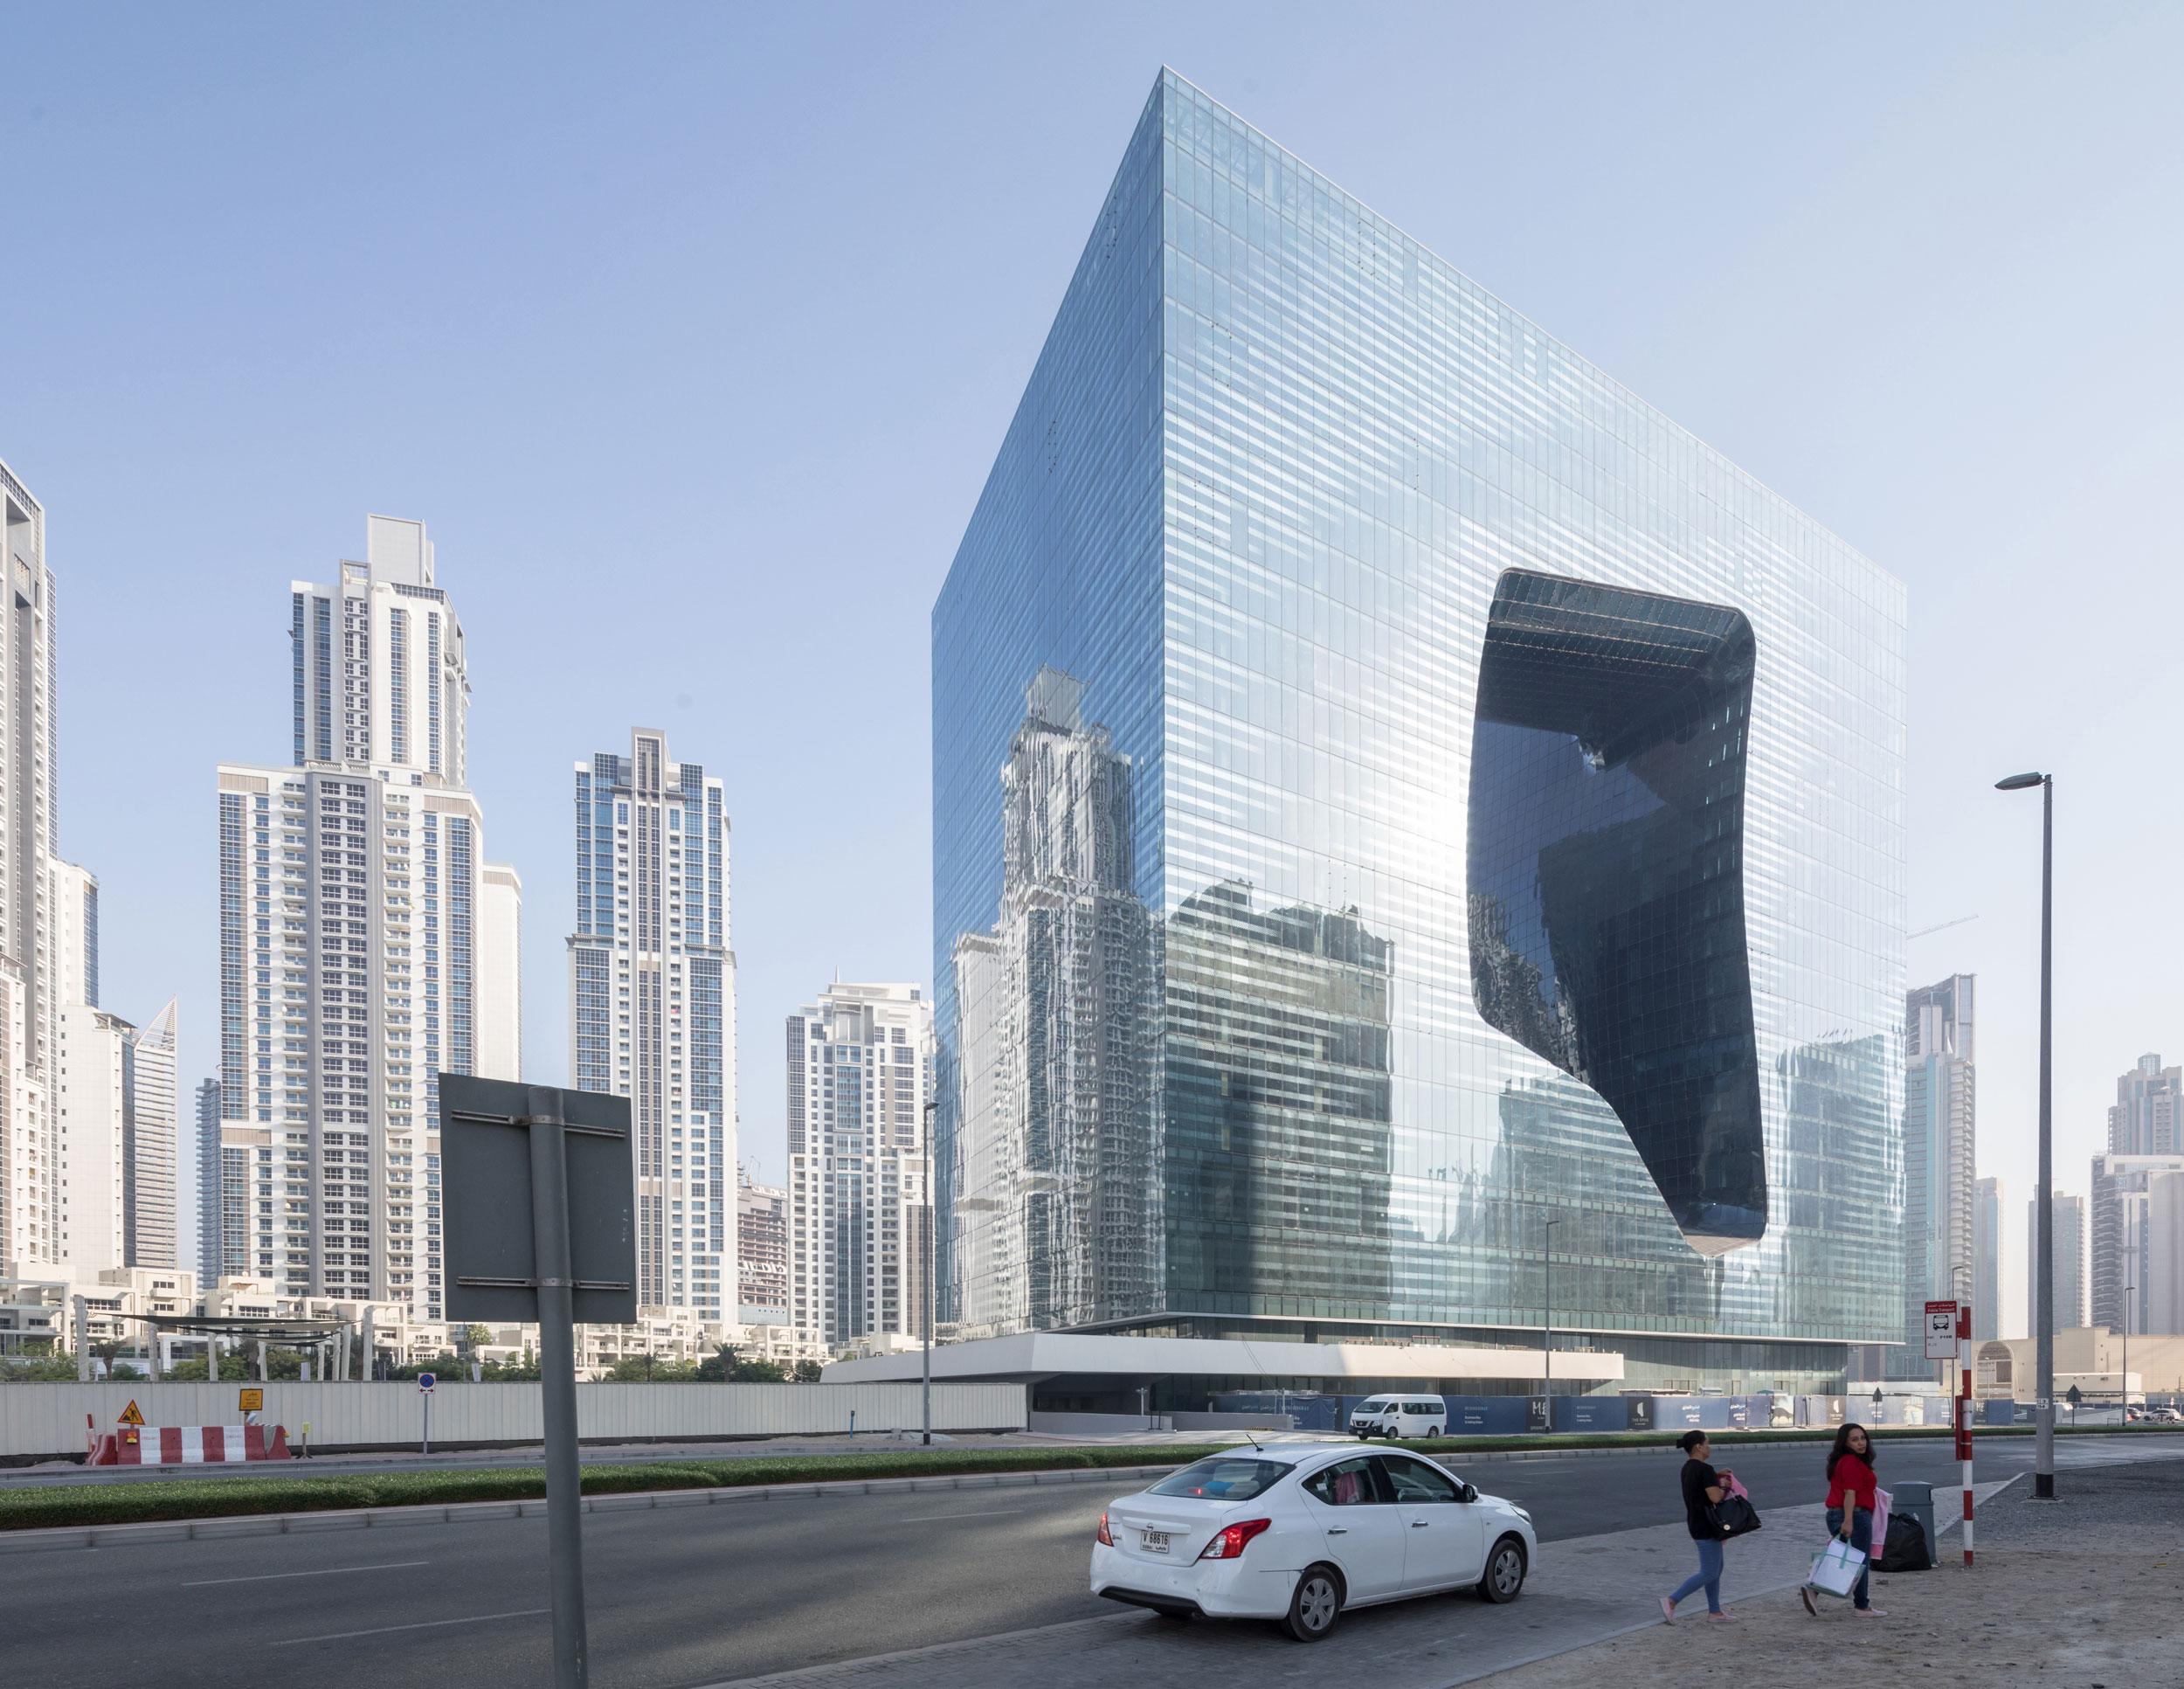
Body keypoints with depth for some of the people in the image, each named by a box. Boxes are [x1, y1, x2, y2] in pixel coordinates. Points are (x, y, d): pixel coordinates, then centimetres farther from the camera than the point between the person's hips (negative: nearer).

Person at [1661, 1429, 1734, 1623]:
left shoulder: (1688, 1468, 8)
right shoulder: (1704, 1470, -20)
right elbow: (1715, 1497, -25)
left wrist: (1717, 1476, 13)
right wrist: (1724, 1486, -6)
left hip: (1696, 1523, 10)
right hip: (1706, 1527, -10)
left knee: (1716, 1568, 18)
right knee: (1709, 1573, -4)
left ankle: (1715, 1612, 23)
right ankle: (1671, 1601, -7)